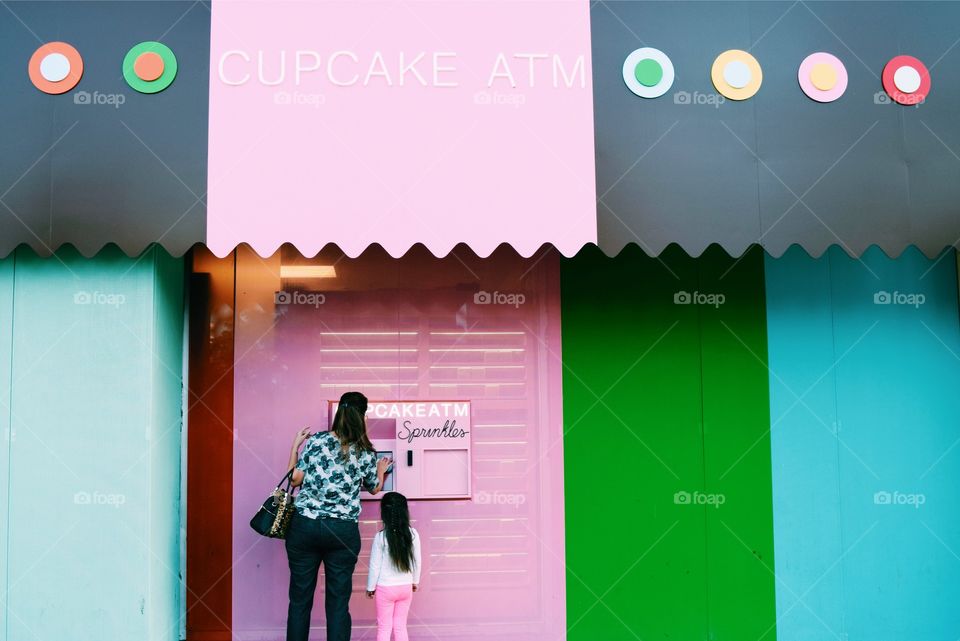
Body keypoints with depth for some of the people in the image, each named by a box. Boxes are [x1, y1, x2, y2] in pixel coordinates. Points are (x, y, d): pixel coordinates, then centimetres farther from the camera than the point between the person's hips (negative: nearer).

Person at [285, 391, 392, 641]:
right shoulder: (366, 454, 1)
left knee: (300, 599, 8)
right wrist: (381, 470, 39)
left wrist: (295, 446, 16)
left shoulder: (315, 441, -2)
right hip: (343, 532, 0)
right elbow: (374, 488, 18)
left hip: (305, 526, 0)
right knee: (338, 603, 7)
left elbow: (295, 480, 2)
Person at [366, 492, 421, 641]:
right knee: (400, 626, 13)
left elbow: (375, 565, -8)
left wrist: (370, 587, 5)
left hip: (385, 588, -3)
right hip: (406, 587, 3)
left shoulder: (381, 537, -15)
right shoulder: (413, 534, -7)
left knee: (384, 627, 6)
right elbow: (417, 561, 3)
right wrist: (415, 581, 19)